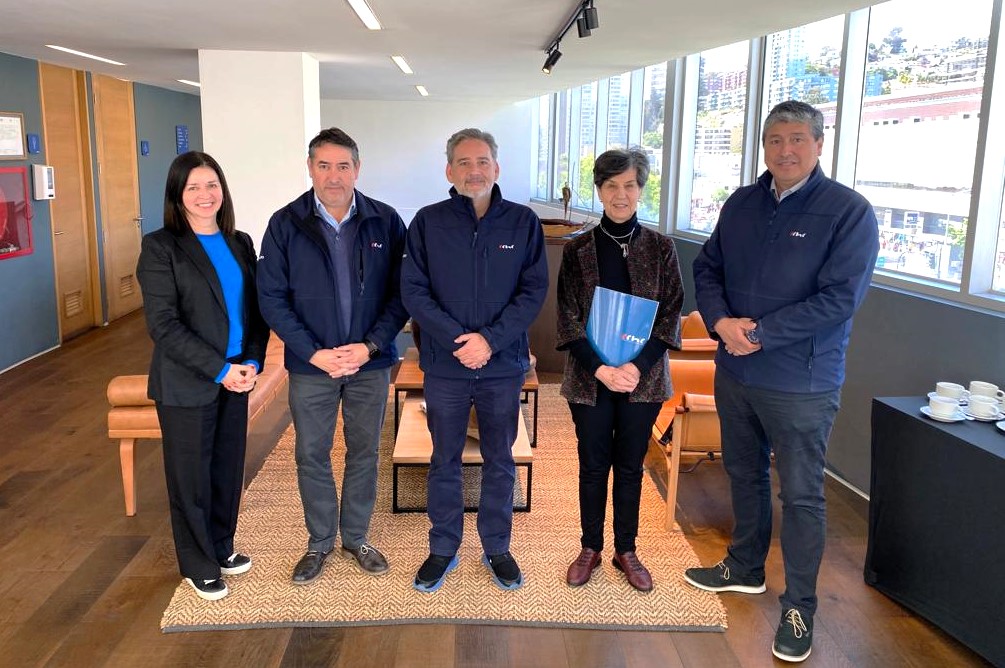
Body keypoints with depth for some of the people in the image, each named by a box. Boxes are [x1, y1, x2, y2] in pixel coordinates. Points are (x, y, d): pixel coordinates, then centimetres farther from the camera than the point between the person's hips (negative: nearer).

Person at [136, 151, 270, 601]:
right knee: (191, 474, 8)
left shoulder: (240, 243, 7)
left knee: (228, 467, 14)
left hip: (236, 377, 5)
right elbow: (163, 324, -15)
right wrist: (220, 370, -18)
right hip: (186, 384, -5)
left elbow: (255, 309, 8)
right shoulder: (160, 247, -9)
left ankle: (221, 547, 35)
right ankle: (199, 565, 26)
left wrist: (252, 363, -7)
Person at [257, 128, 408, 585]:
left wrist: (370, 346, -16)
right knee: (312, 455, 11)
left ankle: (355, 539, 33)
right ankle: (319, 543, 31)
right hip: (310, 364, 0)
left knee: (364, 453, 13)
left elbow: (401, 293, -4)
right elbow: (272, 297, -6)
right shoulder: (285, 225, -6)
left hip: (370, 362, 1)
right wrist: (314, 353, -15)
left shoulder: (386, 222, -6)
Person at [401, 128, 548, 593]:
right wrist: (457, 339, -18)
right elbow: (413, 290, -7)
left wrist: (491, 339, -17)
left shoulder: (523, 222, -1)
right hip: (444, 367, 0)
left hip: (504, 366, 0)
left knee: (500, 462, 14)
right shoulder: (428, 222, -2)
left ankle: (497, 548, 31)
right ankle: (443, 550, 30)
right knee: (444, 463, 13)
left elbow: (534, 290, -5)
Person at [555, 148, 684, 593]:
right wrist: (601, 369, -15)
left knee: (630, 466, 11)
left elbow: (671, 314, -2)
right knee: (593, 465, 10)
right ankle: (590, 548, 26)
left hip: (643, 377, 1)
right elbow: (568, 318, -4)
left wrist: (638, 366, -14)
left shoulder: (660, 248, 0)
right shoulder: (577, 250, -1)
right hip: (590, 377, 0)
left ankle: (626, 551, 27)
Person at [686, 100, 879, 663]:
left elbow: (839, 299, -19)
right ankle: (746, 569, 41)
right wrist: (721, 321, -12)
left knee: (802, 495, 5)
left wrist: (760, 333, -21)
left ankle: (800, 608, 21)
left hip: (801, 383, -5)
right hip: (735, 371, 6)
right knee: (745, 474, 21)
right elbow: (708, 268, 8)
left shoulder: (849, 211, -12)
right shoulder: (742, 204, 5)